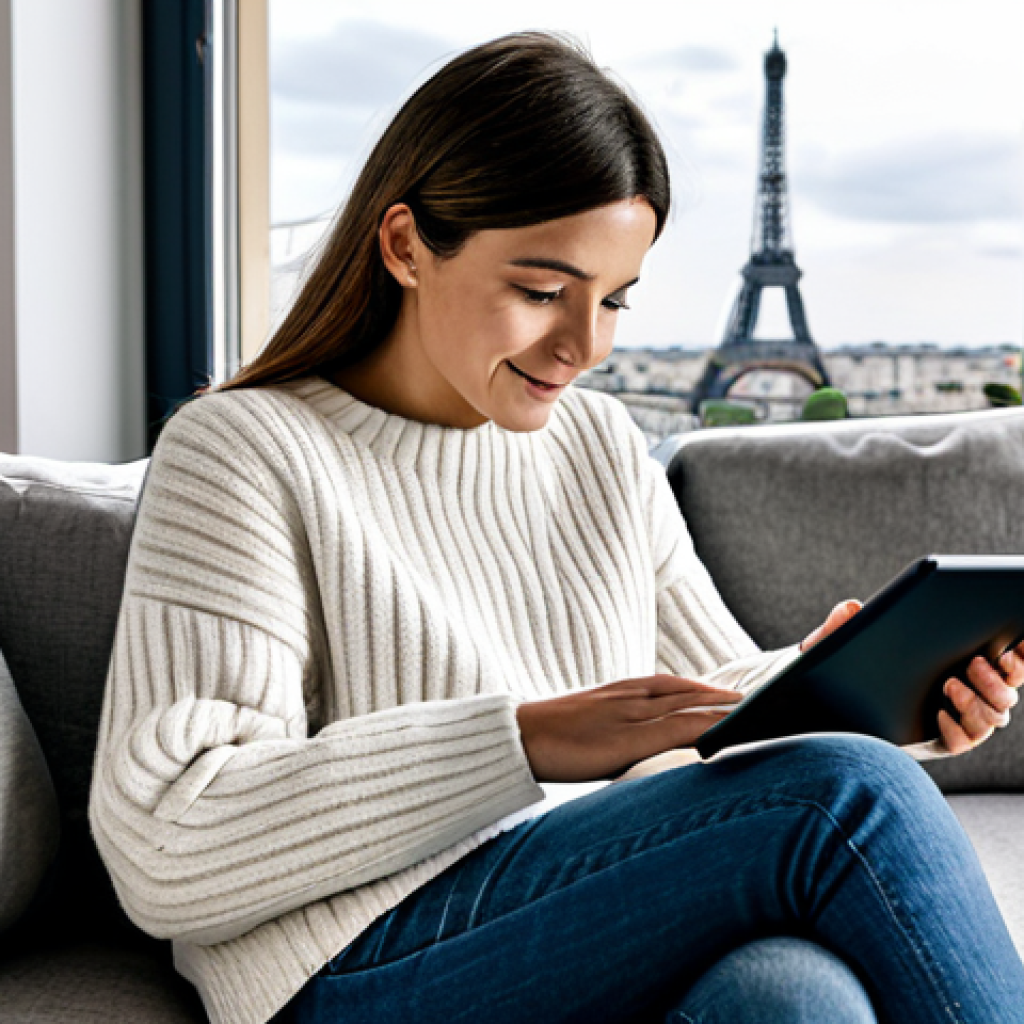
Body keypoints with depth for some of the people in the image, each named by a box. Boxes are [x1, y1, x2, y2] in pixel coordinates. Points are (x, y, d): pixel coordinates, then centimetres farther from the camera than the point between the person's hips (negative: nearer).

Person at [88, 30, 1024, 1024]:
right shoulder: (244, 450, -2)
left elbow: (713, 700, 23)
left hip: (632, 926, 5)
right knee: (851, 794, -25)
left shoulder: (601, 445, 17)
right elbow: (166, 851, -12)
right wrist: (525, 742, -22)